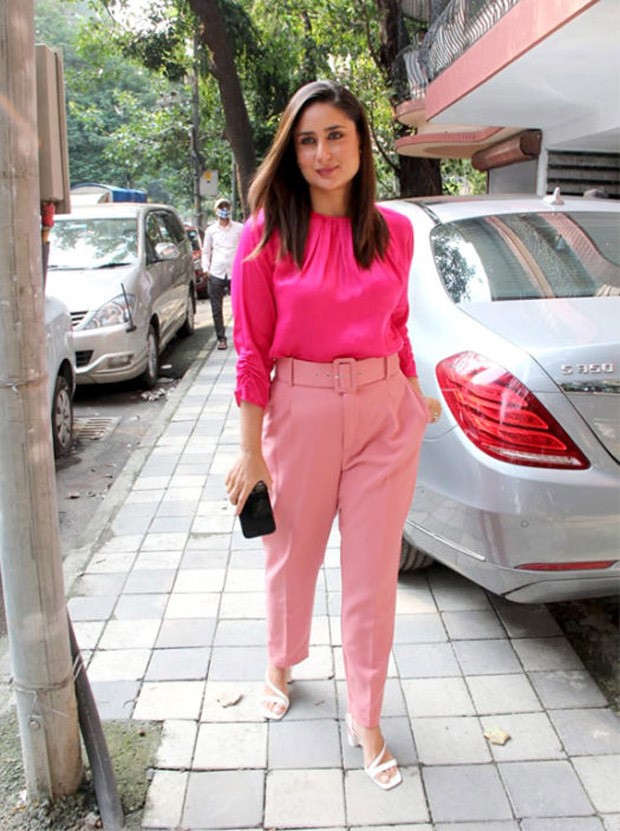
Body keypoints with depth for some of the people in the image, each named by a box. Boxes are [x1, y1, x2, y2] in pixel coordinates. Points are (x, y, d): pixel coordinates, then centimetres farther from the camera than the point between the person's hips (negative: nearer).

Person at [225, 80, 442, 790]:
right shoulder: (266, 234, -7)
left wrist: (413, 398, 19)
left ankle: (366, 721, 30)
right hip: (301, 412, -2)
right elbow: (251, 352, -7)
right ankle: (280, 666, 49)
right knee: (292, 558, 18)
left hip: (383, 412, 2)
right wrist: (251, 454, -7)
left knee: (374, 573, 9)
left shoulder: (394, 231, 2)